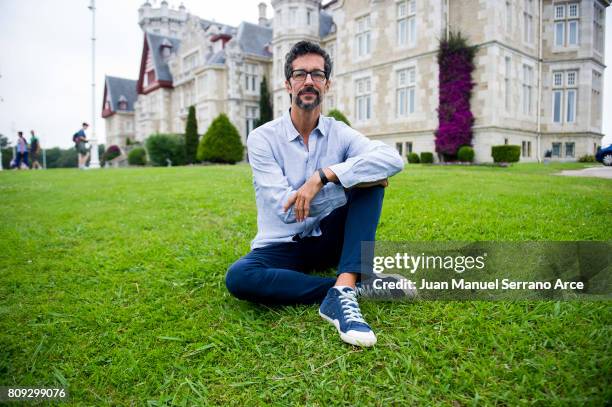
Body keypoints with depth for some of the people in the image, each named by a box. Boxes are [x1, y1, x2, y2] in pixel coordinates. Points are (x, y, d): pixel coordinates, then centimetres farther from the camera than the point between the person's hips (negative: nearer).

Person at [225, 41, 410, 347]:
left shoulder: (339, 134, -2)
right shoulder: (262, 138, -9)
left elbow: (394, 159, -22)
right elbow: (285, 208, -20)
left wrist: (323, 176, -32)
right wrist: (353, 182, -19)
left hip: (326, 241, 2)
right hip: (282, 247, -1)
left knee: (371, 182, -18)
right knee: (238, 277, -32)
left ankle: (342, 292, -33)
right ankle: (358, 286, -23)